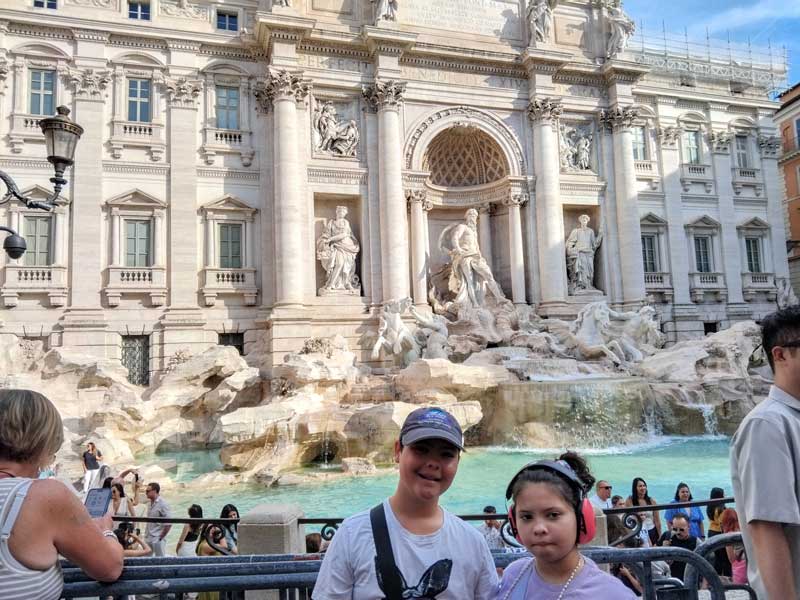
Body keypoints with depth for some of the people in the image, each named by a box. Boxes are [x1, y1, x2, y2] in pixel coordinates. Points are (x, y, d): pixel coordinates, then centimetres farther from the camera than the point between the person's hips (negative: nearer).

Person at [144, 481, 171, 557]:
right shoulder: (150, 504, 10)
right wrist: (146, 535, 11)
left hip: (157, 540, -8)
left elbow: (168, 524, -15)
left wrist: (161, 538, -12)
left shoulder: (162, 504, -13)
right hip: (148, 539, 8)